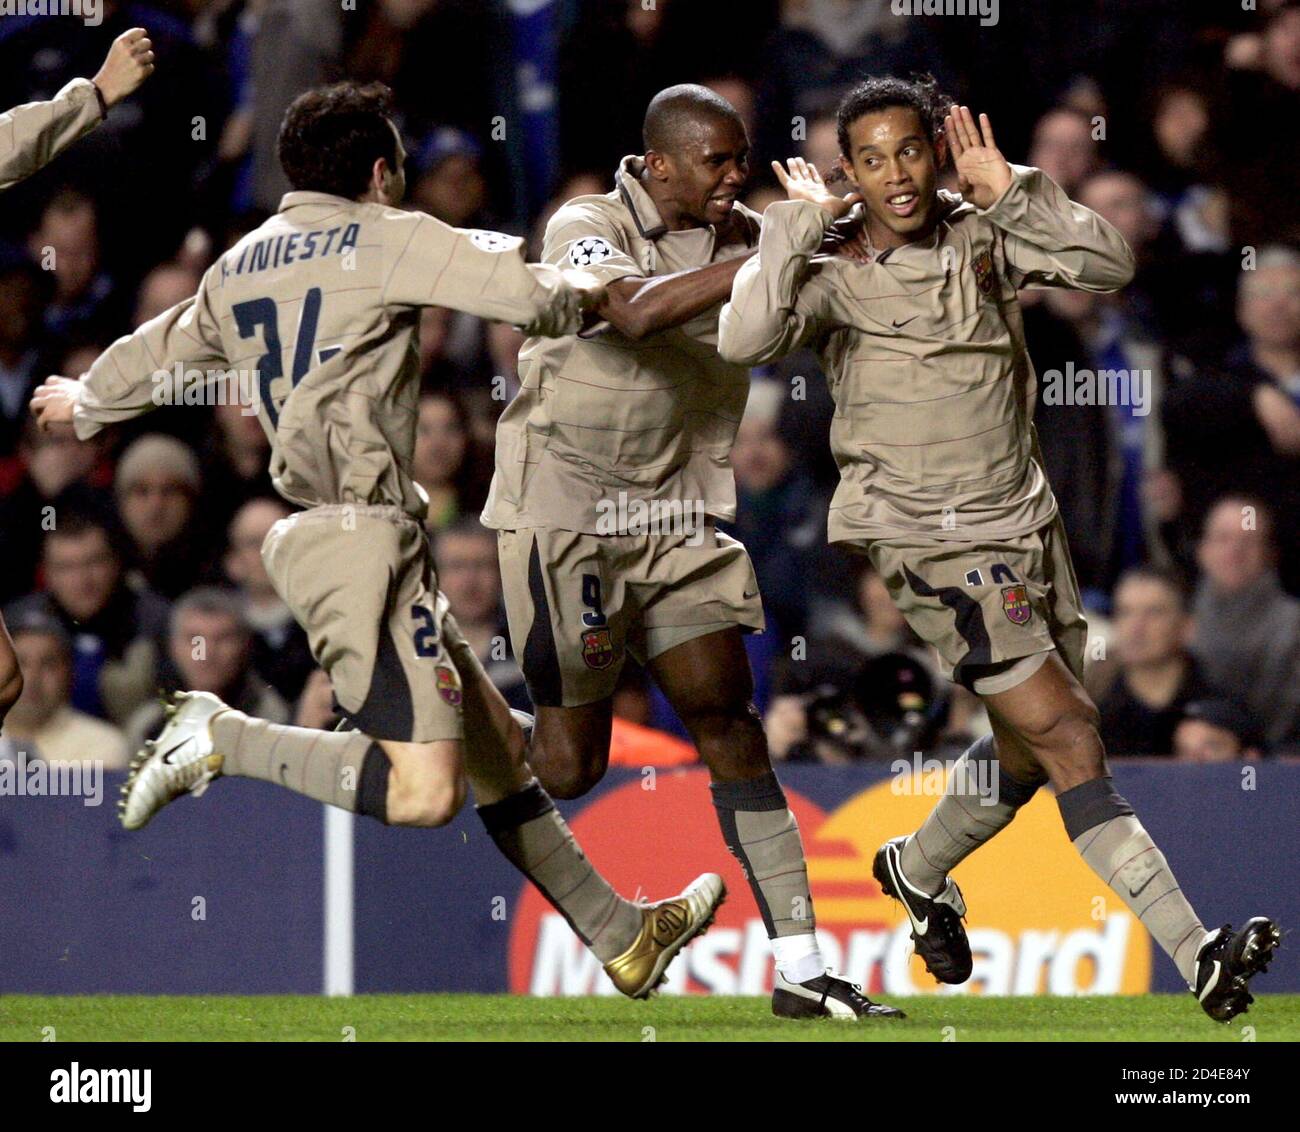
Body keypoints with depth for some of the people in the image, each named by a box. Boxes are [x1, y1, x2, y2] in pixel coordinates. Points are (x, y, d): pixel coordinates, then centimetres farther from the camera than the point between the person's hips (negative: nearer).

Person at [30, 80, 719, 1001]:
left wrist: (84, 405, 55)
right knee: (426, 790, -18)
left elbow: (160, 352, 34)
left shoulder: (237, 268, 17)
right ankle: (222, 740, -12)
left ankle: (621, 936, 21)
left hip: (321, 535, 10)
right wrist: (585, 296, 11)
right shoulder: (388, 240, -5)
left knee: (500, 751, 15)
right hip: (361, 537, -10)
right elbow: (533, 296, -13)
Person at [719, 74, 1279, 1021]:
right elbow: (746, 338, -25)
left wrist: (1011, 190, -13)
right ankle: (1196, 955, -18)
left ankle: (919, 871, 45)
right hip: (935, 543, -6)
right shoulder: (837, 276, -8)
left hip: (1027, 522, 6)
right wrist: (800, 223, -19)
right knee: (1069, 739, -13)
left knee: (1031, 749, 16)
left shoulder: (984, 240, 4)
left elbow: (1108, 265, -7)